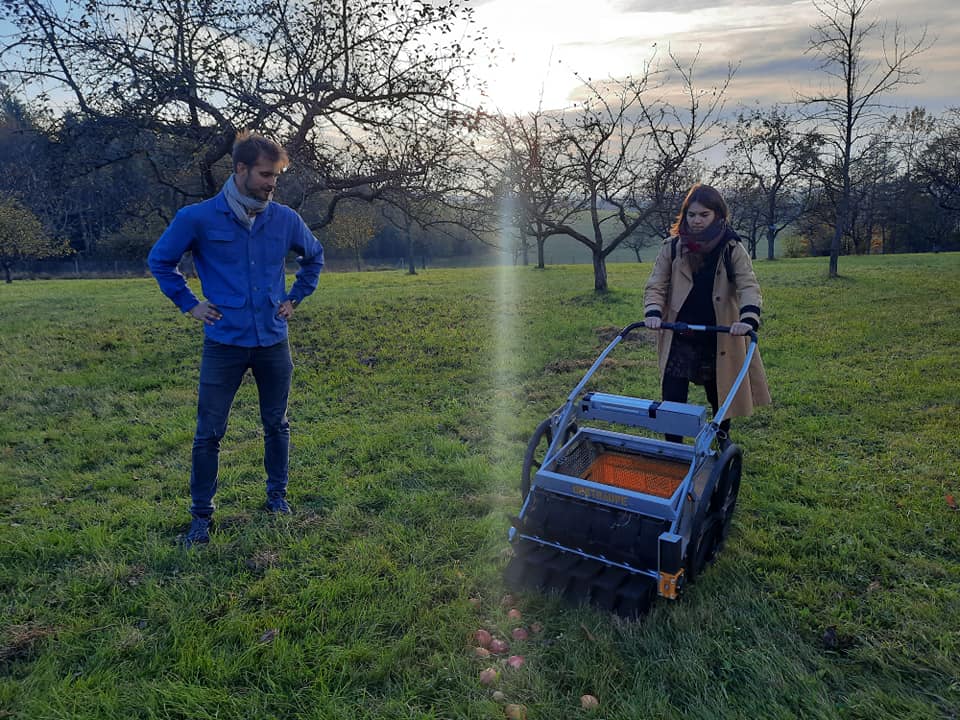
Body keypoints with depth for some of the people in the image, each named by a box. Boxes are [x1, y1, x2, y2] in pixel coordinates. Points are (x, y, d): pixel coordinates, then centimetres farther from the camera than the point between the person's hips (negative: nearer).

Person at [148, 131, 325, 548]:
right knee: (209, 433, 3)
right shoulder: (198, 218, -7)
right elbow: (160, 261, 7)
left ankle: (277, 495, 32)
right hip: (223, 344, -2)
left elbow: (314, 256, 20)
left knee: (277, 424, 13)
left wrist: (295, 297, 13)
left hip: (274, 343, 3)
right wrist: (189, 303, 1)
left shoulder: (285, 220, 1)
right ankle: (201, 514, 18)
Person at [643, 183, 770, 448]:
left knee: (720, 392, 17)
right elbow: (656, 286, -1)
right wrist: (653, 312, -21)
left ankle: (723, 435, 46)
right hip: (680, 336, 0)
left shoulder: (732, 249, -4)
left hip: (720, 335, 1)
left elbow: (748, 286, -11)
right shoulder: (672, 247, -2)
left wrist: (749, 318, -30)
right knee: (673, 396, -6)